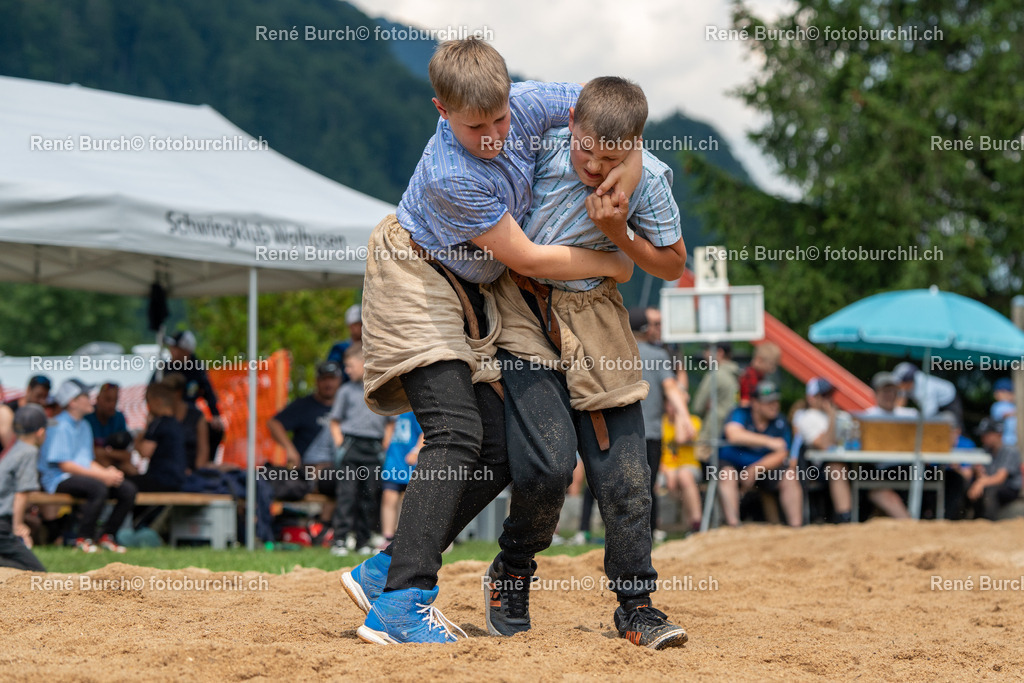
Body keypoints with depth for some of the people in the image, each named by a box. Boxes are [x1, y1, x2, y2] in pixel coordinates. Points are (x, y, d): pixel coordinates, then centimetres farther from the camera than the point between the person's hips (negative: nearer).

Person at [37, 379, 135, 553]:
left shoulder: (84, 426, 20)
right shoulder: (60, 426, -9)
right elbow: (64, 465, -17)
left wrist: (107, 472, -4)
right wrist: (101, 475, -19)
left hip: (84, 474, 9)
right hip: (59, 479, -9)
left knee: (128, 489, -10)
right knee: (99, 487, -36)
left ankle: (106, 536, -2)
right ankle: (83, 539, -22)